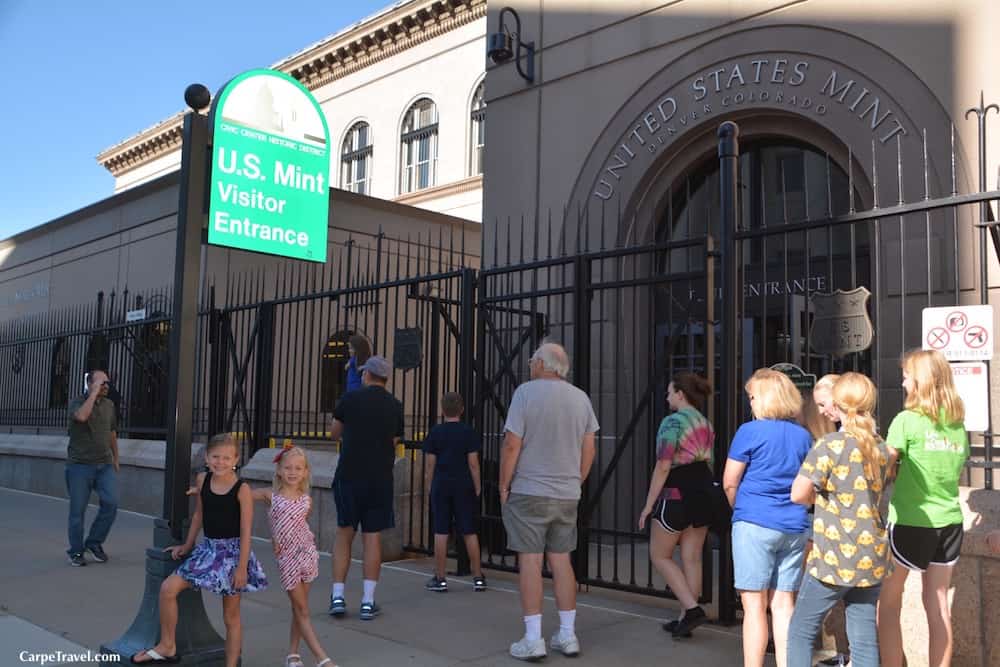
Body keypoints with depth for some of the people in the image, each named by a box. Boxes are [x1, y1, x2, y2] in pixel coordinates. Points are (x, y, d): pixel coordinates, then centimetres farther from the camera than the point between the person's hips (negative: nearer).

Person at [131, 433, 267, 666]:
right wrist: (187, 545, 18)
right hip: (208, 548, 5)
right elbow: (198, 514, 13)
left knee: (231, 616, 6)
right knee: (168, 588, -5)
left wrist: (242, 567, -17)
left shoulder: (242, 489, -15)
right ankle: (167, 646, 12)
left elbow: (246, 531, -14)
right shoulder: (203, 479, -1)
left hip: (232, 552, -5)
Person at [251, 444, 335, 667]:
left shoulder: (306, 501, 0)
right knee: (302, 609, 1)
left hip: (306, 554, 2)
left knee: (299, 608, 10)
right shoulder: (270, 495, -4)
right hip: (286, 558, -2)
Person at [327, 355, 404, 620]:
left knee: (344, 534, 10)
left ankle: (337, 596, 7)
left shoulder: (350, 399, -3)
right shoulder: (395, 406, 4)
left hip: (349, 475, -1)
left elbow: (334, 432, 11)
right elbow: (394, 442, 11)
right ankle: (368, 601, 5)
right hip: (380, 479, 1)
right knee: (372, 537, 5)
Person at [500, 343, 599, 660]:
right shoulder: (581, 398, 5)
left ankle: (533, 639, 2)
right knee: (561, 560, 12)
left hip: (528, 492, -5)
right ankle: (568, 635, 16)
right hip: (567, 495, 5)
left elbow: (512, 445, -13)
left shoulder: (526, 392, -10)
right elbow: (589, 450, 8)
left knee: (530, 561, 0)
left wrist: (504, 485, -3)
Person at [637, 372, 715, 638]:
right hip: (703, 494, 8)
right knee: (692, 559, 11)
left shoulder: (672, 422, -13)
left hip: (676, 495, -8)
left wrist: (648, 504, -12)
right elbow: (709, 463, 16)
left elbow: (663, 467, -16)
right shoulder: (706, 424, 12)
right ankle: (686, 618, 16)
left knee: (660, 556, 6)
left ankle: (692, 608, -4)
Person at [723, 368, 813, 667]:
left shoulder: (750, 432, -7)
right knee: (783, 604, 10)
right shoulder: (804, 436, 9)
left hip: (755, 525, -5)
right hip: (795, 528, 5)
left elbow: (730, 483, -3)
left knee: (754, 605, 1)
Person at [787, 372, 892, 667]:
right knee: (864, 637, 10)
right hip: (871, 558, 6)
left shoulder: (830, 445, -14)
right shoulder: (881, 448, 6)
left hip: (835, 559, -6)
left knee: (801, 631, 9)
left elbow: (798, 494, -15)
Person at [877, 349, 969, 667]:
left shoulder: (907, 420, -12)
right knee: (938, 604, 13)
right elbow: (954, 470, 13)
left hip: (912, 522, -6)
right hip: (949, 521, 6)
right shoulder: (958, 424, 6)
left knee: (887, 603, 7)